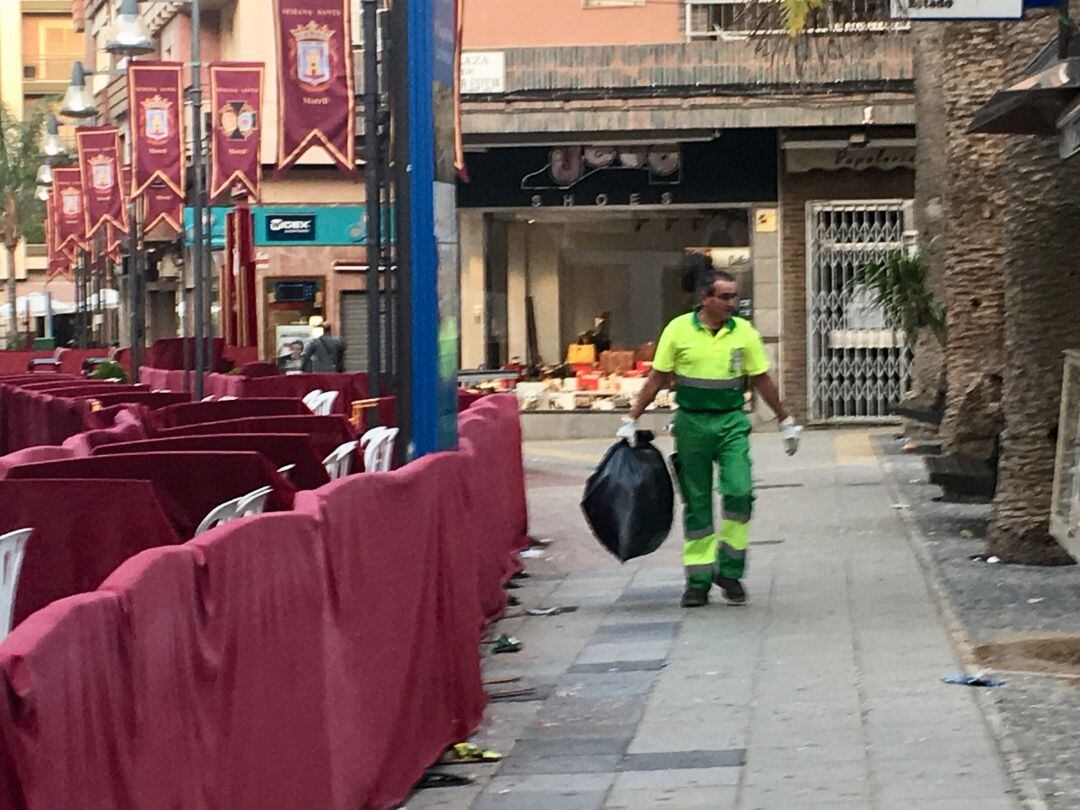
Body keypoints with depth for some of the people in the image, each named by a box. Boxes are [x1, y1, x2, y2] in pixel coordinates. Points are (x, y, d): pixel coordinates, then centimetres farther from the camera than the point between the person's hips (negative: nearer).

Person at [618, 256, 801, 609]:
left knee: (739, 491, -16)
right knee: (696, 504, 5)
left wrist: (786, 421, 13)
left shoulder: (744, 332, 0)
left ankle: (729, 571, -1)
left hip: (732, 423, 0)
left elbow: (762, 381, 10)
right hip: (691, 422, 0)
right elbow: (657, 379, 4)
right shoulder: (678, 330, -3)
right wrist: (631, 420, 3)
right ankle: (698, 580, 13)